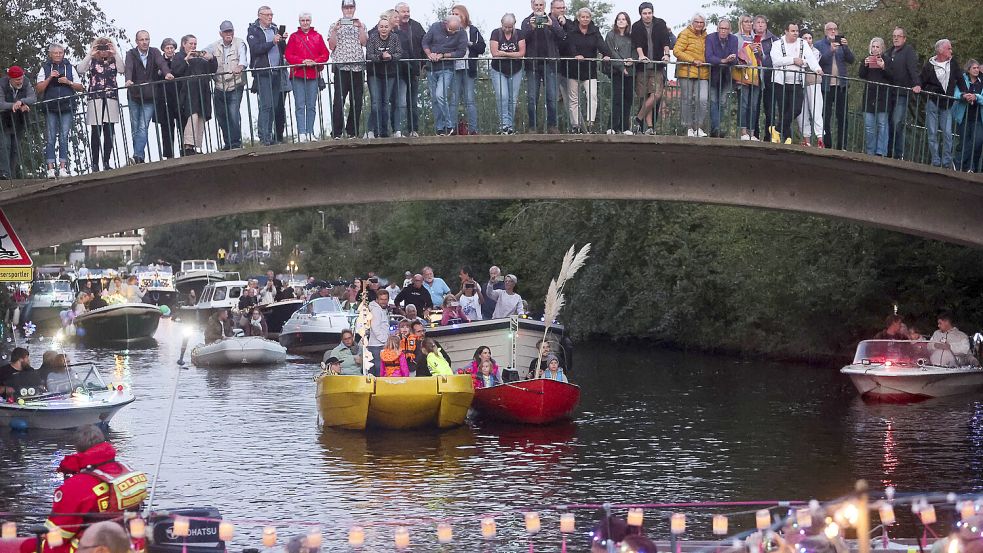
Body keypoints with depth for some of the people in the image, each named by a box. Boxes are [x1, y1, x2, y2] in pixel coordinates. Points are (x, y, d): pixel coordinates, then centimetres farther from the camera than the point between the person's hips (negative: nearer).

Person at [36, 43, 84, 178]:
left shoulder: (69, 68, 13)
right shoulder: (44, 68, 10)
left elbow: (80, 87, 11)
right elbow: (39, 89, 2)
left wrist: (69, 82, -6)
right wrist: (50, 78, -9)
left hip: (67, 107, 1)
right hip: (50, 108, -1)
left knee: (64, 138, -4)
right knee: (50, 138, -6)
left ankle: (63, 168, -3)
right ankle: (50, 169, -9)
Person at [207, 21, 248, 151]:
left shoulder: (239, 43, -3)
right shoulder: (214, 46, 9)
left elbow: (243, 56, -20)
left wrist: (240, 66, -40)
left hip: (235, 86, -5)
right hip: (219, 87, 5)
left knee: (234, 114, -15)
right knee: (220, 116, 9)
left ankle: (236, 142, -8)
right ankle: (227, 143, 22)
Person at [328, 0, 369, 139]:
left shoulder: (361, 25, 16)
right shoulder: (335, 25, 10)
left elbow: (364, 42, 2)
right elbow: (331, 46, 2)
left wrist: (360, 28, -8)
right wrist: (335, 30, -9)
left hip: (358, 67, 3)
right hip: (341, 67, -3)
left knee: (357, 102, 2)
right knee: (339, 100, -10)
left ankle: (353, 132, 8)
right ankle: (336, 133, -9)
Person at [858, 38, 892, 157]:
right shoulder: (867, 59, 13)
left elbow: (891, 77, -1)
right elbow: (861, 75, 4)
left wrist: (883, 67, -16)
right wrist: (865, 65, -12)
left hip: (882, 97, -3)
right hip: (869, 96, 3)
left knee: (882, 124, -5)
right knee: (868, 126, 1)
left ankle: (881, 152, -6)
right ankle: (870, 152, 6)